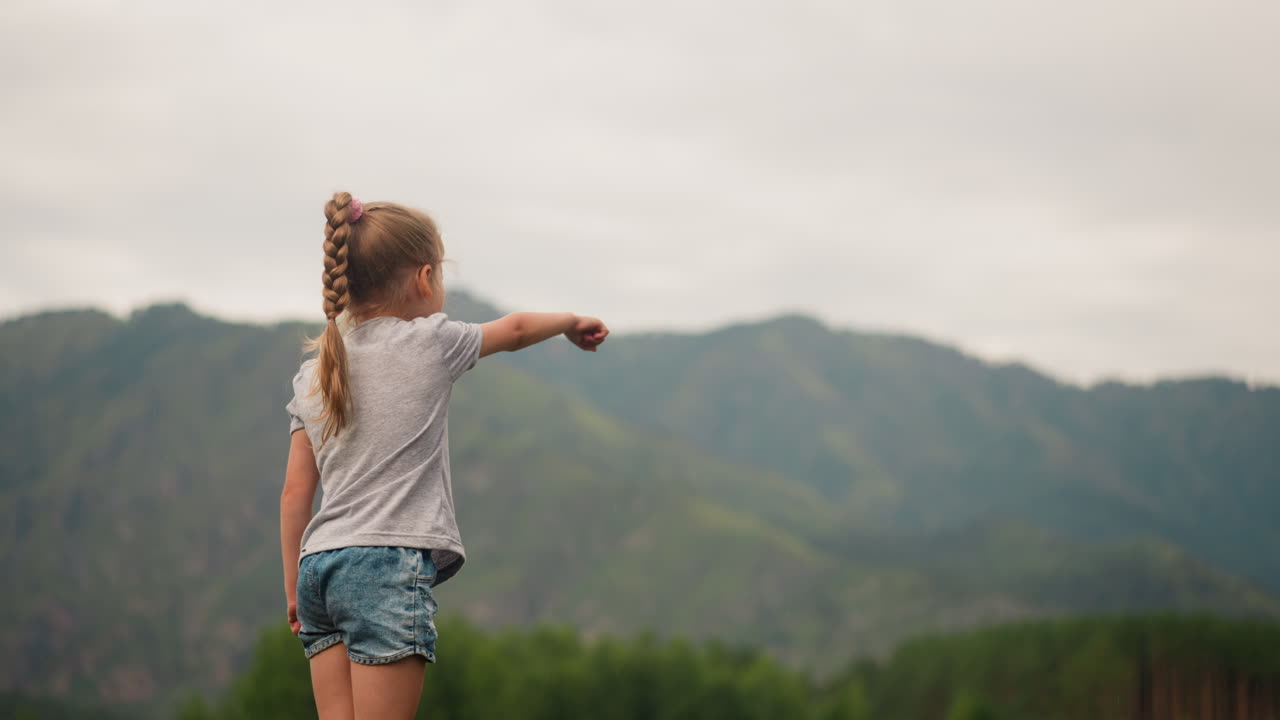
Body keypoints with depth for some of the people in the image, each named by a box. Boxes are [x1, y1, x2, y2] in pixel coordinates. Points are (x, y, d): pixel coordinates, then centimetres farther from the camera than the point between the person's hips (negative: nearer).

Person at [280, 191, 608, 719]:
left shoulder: (313, 374, 12)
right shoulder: (429, 342, -1)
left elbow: (296, 490, 11)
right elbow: (514, 330, 17)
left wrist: (293, 585, 18)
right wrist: (570, 321, 36)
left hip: (319, 563, 6)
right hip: (390, 562, -6)